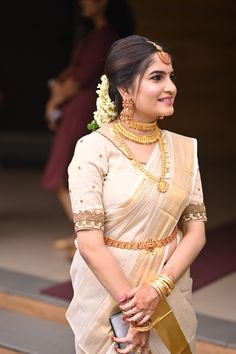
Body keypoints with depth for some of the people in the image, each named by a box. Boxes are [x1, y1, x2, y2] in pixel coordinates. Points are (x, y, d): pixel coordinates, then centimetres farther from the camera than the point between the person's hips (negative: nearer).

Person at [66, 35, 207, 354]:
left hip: (171, 293, 4)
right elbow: (90, 243, -17)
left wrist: (157, 288, -16)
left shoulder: (184, 148, 0)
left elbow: (196, 230, -2)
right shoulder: (93, 149, -15)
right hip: (109, 294, -4)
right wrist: (133, 306, -16)